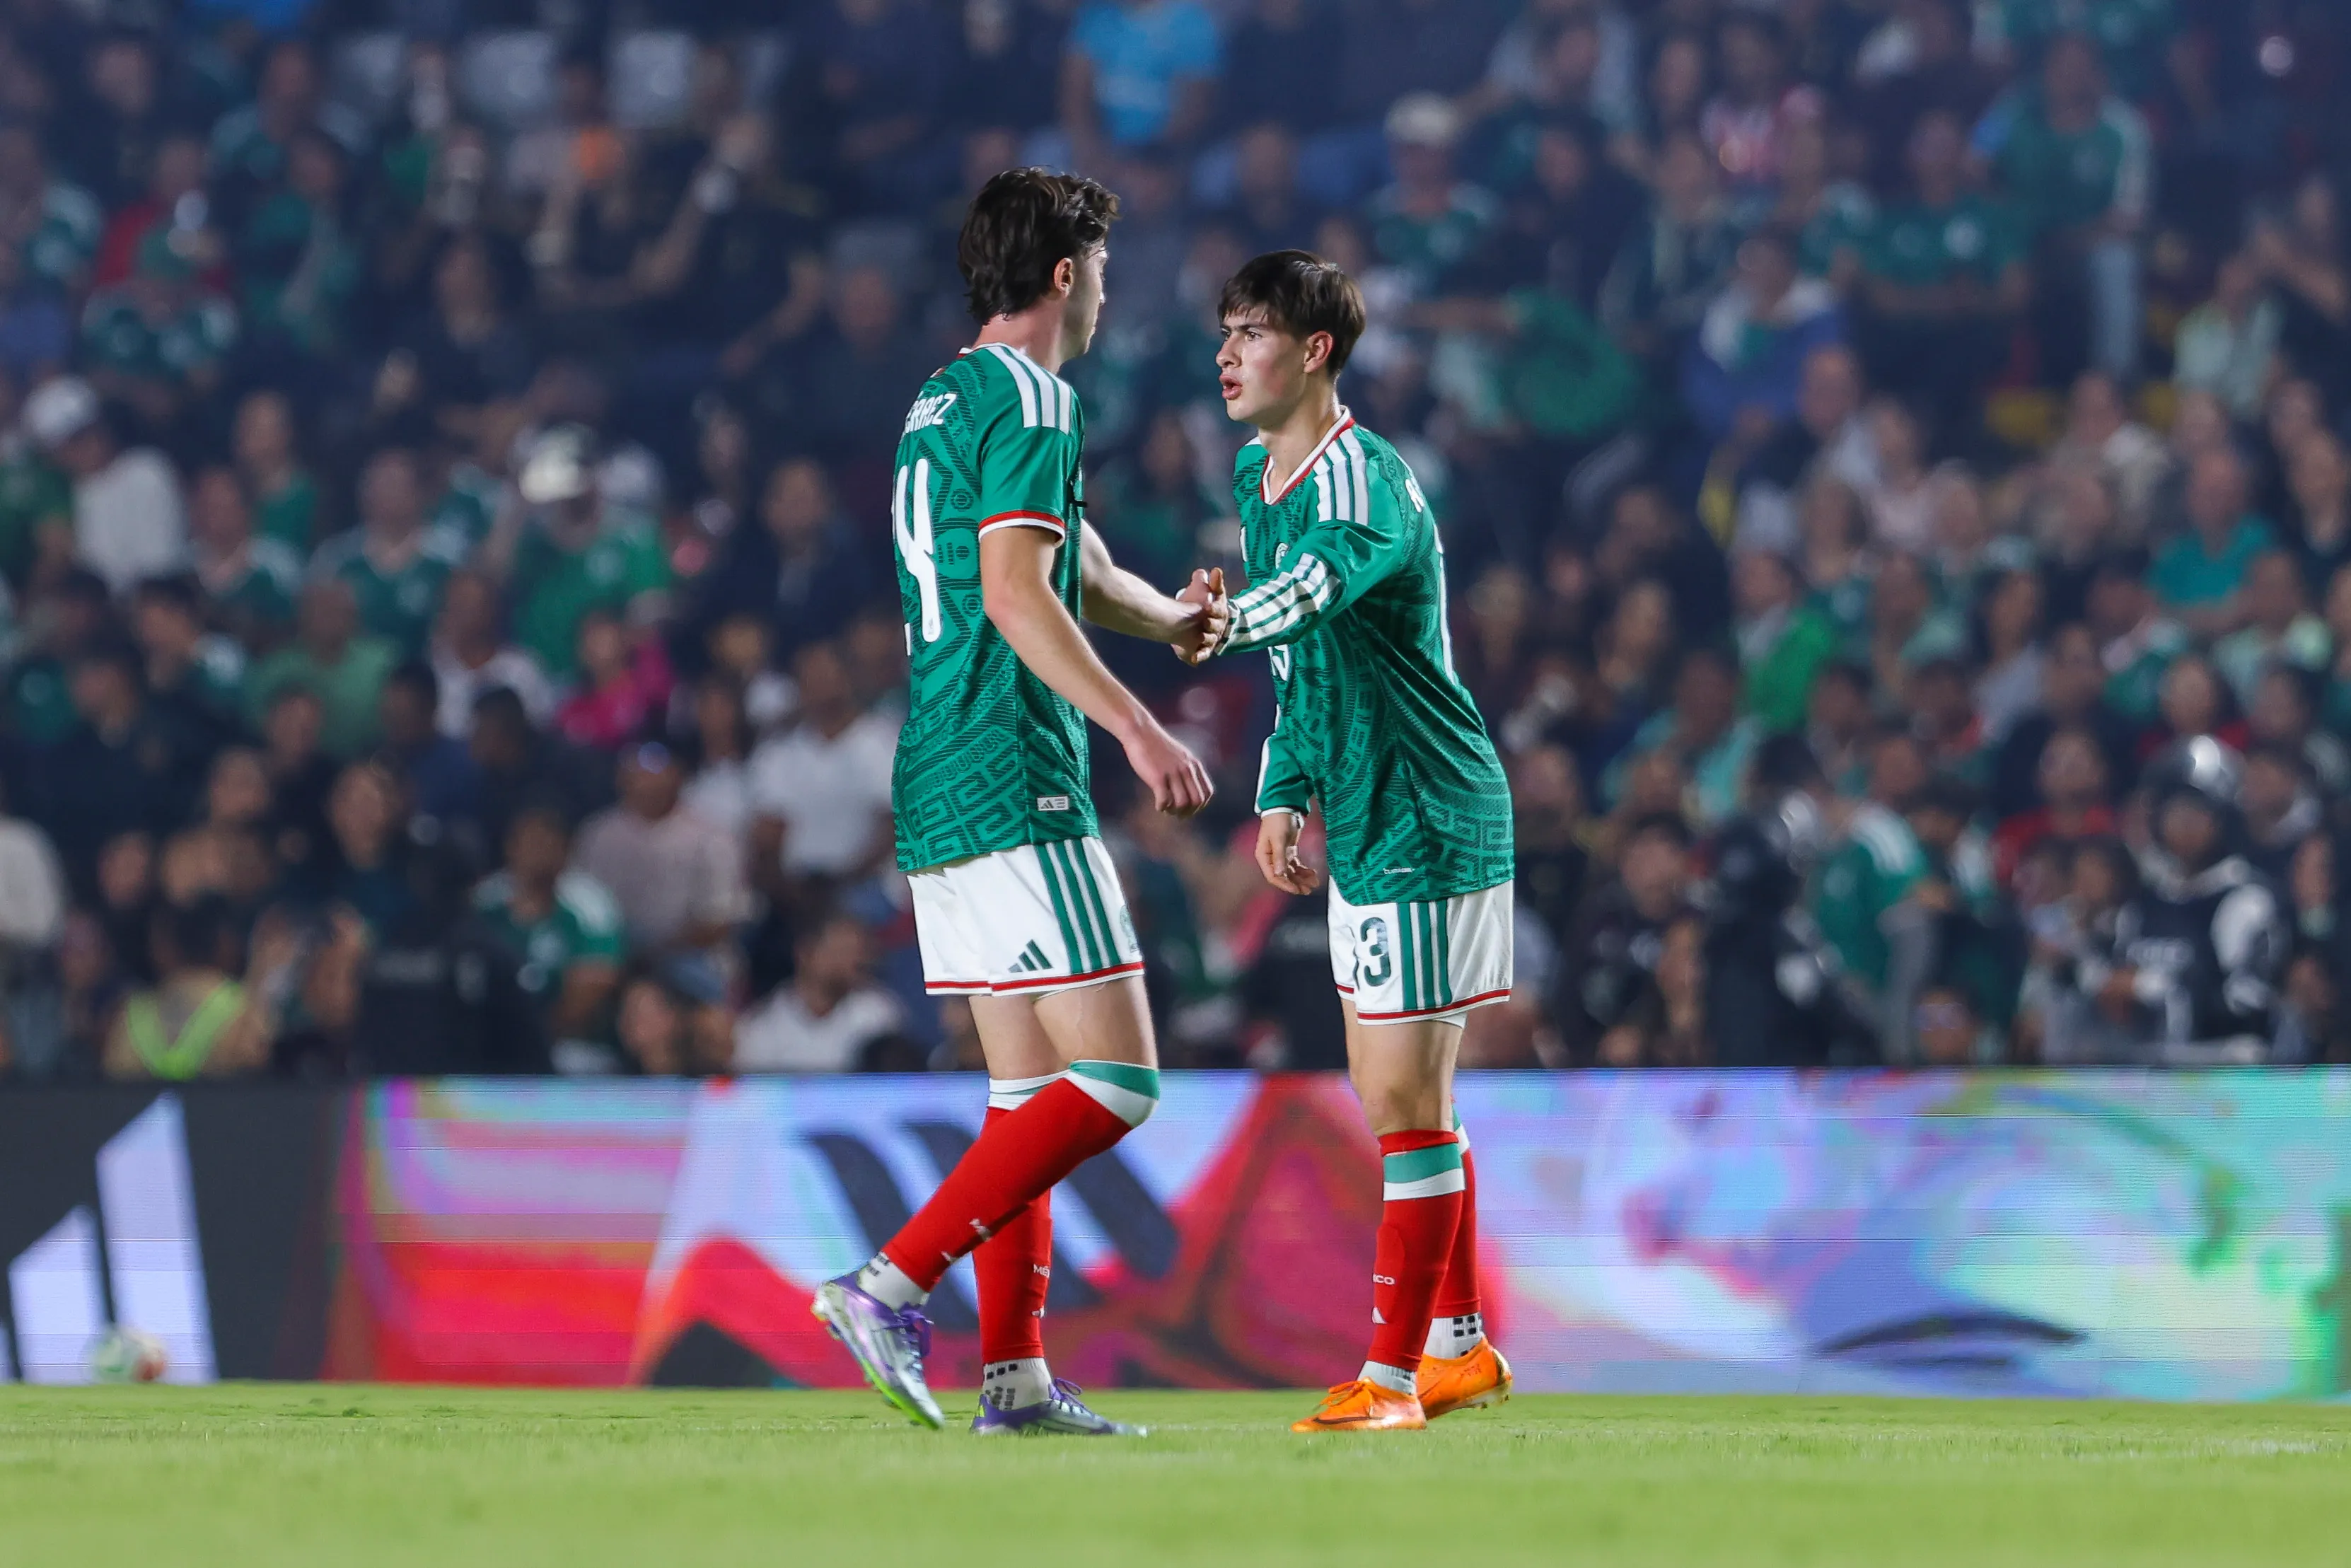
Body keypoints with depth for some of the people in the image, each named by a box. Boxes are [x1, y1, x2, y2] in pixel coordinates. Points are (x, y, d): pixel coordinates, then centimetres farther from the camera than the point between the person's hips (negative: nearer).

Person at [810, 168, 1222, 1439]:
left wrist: (1169, 618, 49)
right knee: (1113, 1082, -10)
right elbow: (1015, 592, -21)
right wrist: (1137, 727, -26)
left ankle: (1014, 1373, 7)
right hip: (1014, 792, -10)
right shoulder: (1029, 402, -10)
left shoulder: (941, 404, 20)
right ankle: (892, 1284, -16)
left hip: (939, 798, 10)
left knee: (1031, 1090, 11)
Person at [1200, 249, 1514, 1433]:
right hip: (1363, 822, 10)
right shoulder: (1259, 479, 11)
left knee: (1404, 1100, -9)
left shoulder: (1364, 480, -19)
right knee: (1402, 1095, 17)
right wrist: (1283, 792, 15)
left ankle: (1390, 1374, -5)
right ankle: (1461, 1347, 27)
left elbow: (1319, 580, -43)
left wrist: (1225, 622, -61)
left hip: (1425, 821, -10)